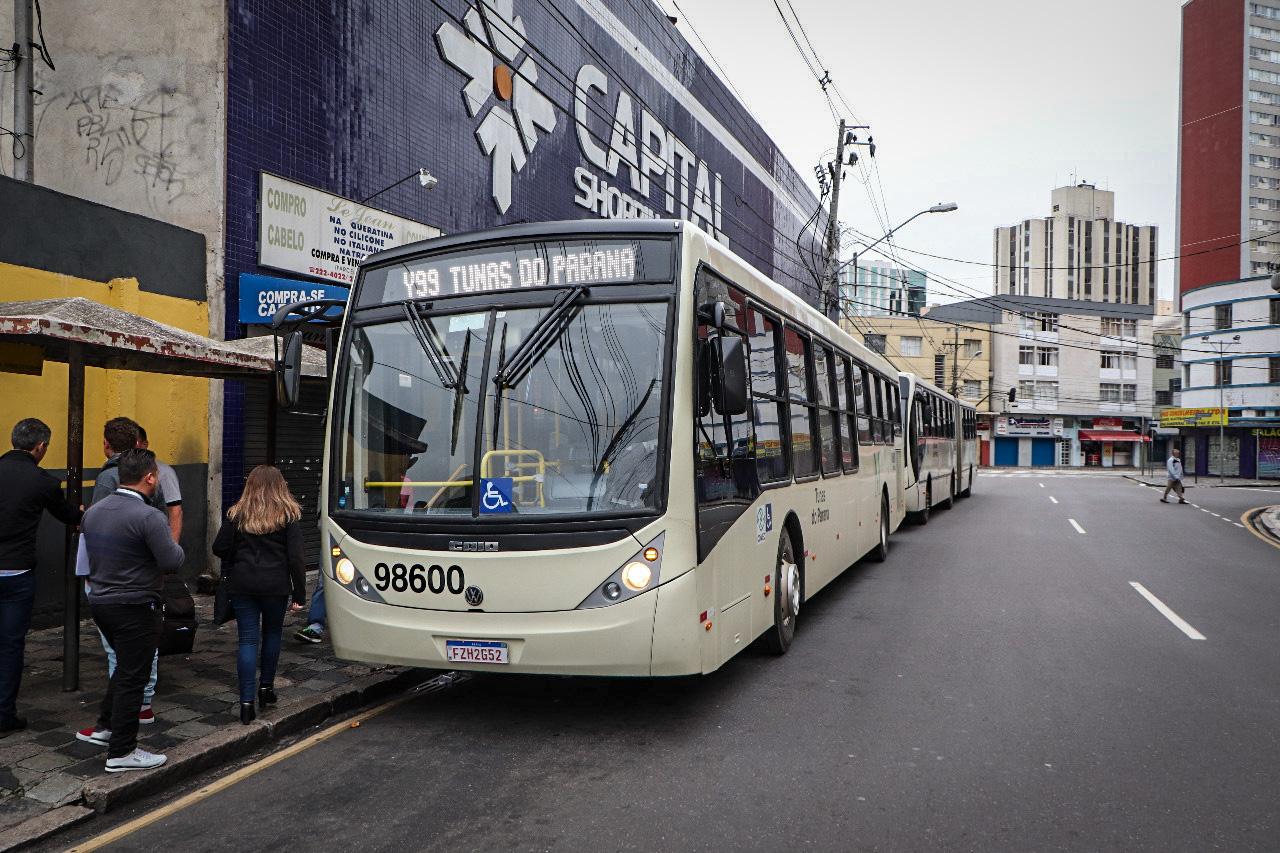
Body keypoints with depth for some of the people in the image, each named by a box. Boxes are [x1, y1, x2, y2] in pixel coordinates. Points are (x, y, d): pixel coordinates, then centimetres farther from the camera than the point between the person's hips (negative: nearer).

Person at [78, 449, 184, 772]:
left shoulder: (94, 511, 5)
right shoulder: (149, 517, -21)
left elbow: (91, 552, 13)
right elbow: (172, 561, -20)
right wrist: (176, 546, 1)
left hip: (99, 601, 8)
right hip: (135, 608, -8)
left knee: (125, 666, 26)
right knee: (132, 677, 3)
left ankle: (105, 727, 32)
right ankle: (121, 752, 11)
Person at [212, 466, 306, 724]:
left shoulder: (237, 514, 1)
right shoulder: (289, 515, -4)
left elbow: (219, 548, 1)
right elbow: (295, 557, -8)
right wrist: (299, 593, -3)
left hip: (241, 585, 1)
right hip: (275, 585, -1)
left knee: (248, 640, 4)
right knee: (272, 634, 20)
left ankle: (246, 701, -1)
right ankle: (266, 688, 29)